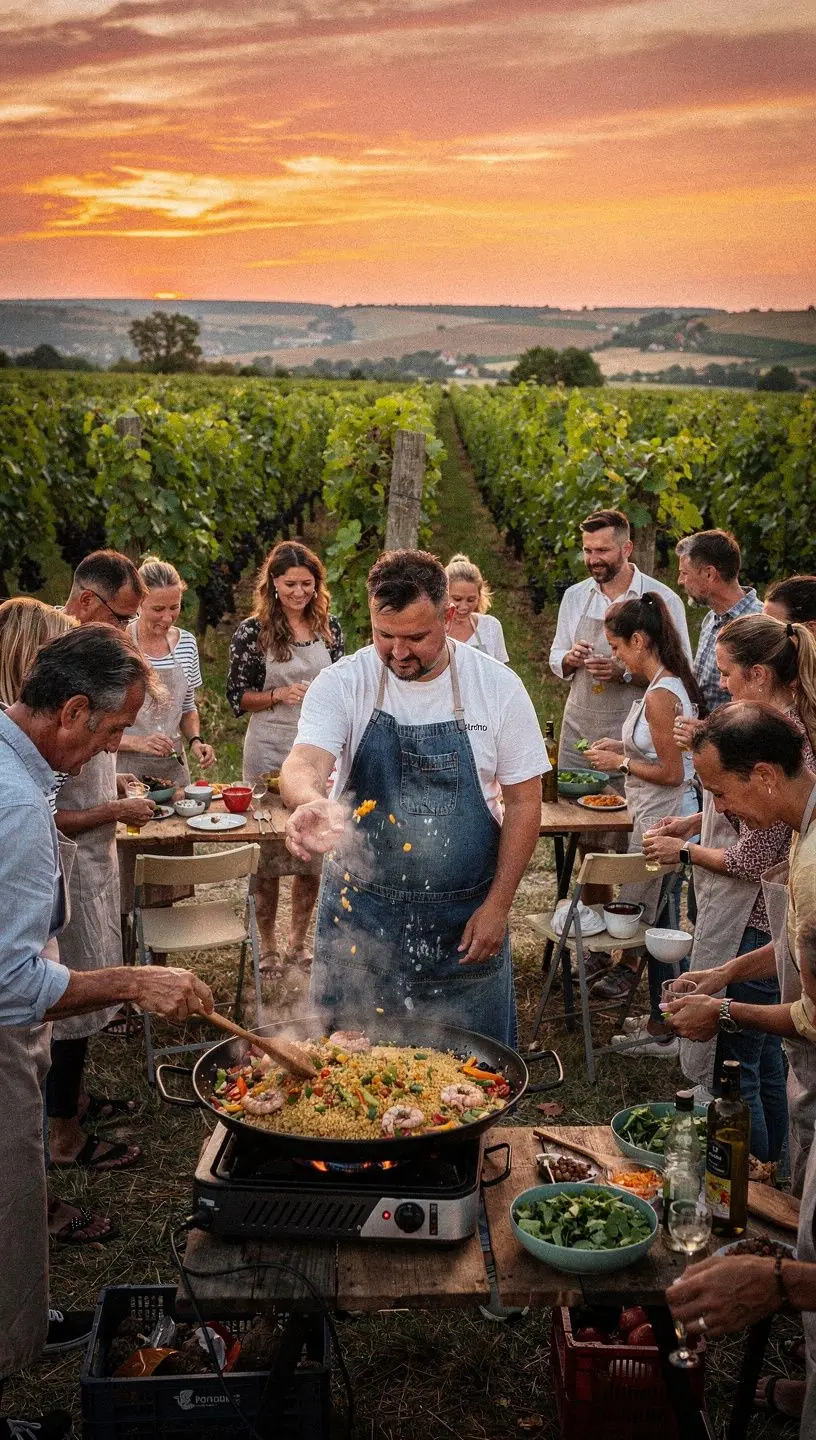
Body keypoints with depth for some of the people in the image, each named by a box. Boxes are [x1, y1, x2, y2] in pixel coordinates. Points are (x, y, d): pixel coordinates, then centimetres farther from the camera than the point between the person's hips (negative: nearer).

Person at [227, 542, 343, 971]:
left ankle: (298, 941, 23)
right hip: (270, 753, -3)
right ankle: (267, 946, 18)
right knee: (268, 853, 3)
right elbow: (237, 696, -4)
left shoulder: (329, 627, 5)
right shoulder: (252, 631, -6)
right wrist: (279, 696, -19)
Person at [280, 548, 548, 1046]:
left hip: (465, 919, 0)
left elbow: (524, 800, -2)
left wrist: (497, 906, -7)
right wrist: (311, 801, -48)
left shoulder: (498, 687, -7)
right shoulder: (342, 684, -8)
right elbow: (303, 764, -24)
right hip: (361, 910, 0)